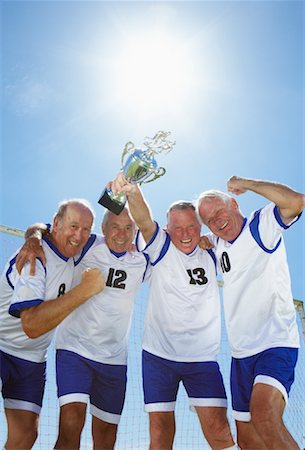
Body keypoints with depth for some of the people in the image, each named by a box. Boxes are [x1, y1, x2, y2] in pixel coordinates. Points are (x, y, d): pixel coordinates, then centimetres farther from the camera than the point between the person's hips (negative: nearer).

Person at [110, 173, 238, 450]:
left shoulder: (210, 256, 9)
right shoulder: (161, 248, -1)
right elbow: (144, 221, -20)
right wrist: (133, 193, -40)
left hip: (202, 357, 2)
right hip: (159, 354, -1)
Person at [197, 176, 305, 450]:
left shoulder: (262, 225, -6)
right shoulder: (218, 244, 13)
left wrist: (245, 183, -16)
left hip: (275, 344, -8)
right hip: (241, 353, 8)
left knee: (264, 417, -33)